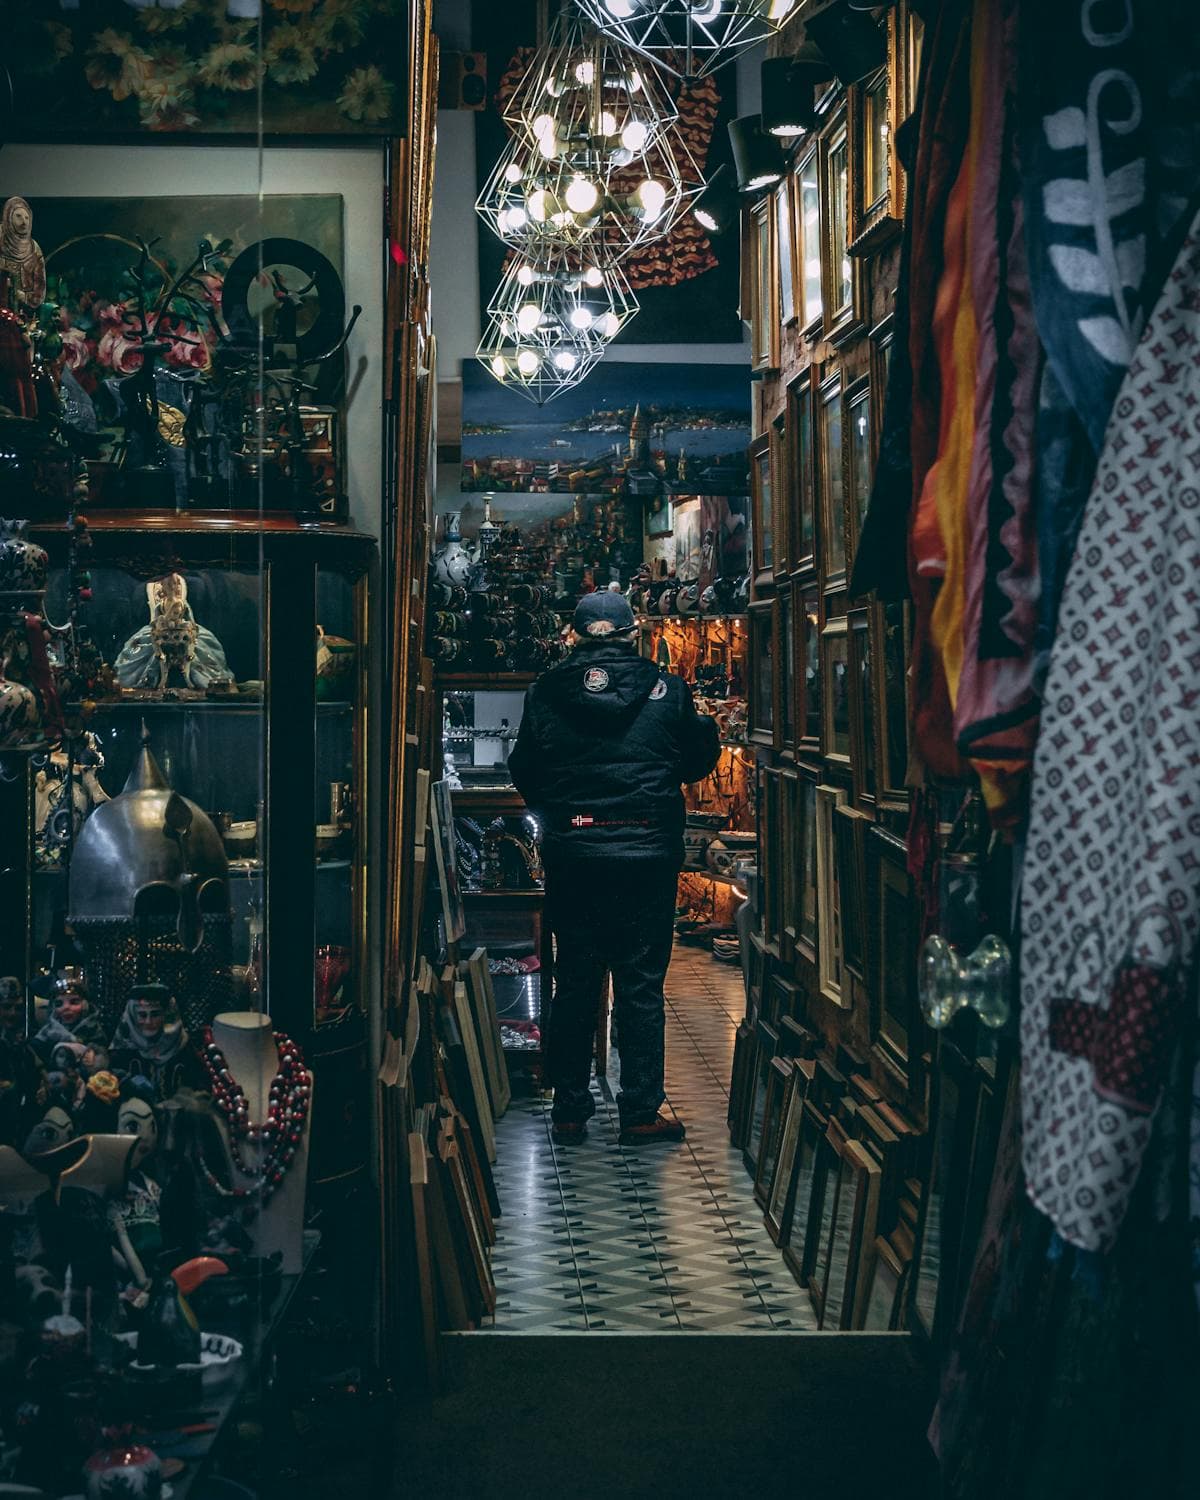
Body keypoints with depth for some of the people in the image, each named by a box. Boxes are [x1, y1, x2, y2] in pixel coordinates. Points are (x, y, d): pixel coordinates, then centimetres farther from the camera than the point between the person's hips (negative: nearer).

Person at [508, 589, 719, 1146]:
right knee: (641, 986, 6)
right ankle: (641, 1113, 9)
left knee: (574, 982, 10)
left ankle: (569, 1111, 16)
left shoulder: (545, 691, -1)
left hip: (570, 855, 2)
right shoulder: (666, 689, -4)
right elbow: (698, 761, 7)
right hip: (647, 854, -1)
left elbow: (523, 772, 6)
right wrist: (707, 724, 28)